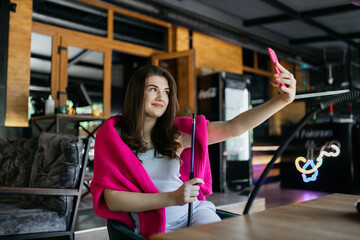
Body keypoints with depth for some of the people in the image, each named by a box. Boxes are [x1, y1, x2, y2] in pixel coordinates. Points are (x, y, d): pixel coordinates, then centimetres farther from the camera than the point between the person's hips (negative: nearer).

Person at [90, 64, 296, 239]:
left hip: (196, 212, 3)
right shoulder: (112, 135, -2)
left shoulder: (177, 132, 4)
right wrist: (172, 198, -19)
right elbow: (112, 200, -9)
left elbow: (234, 127, -7)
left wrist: (283, 100, -20)